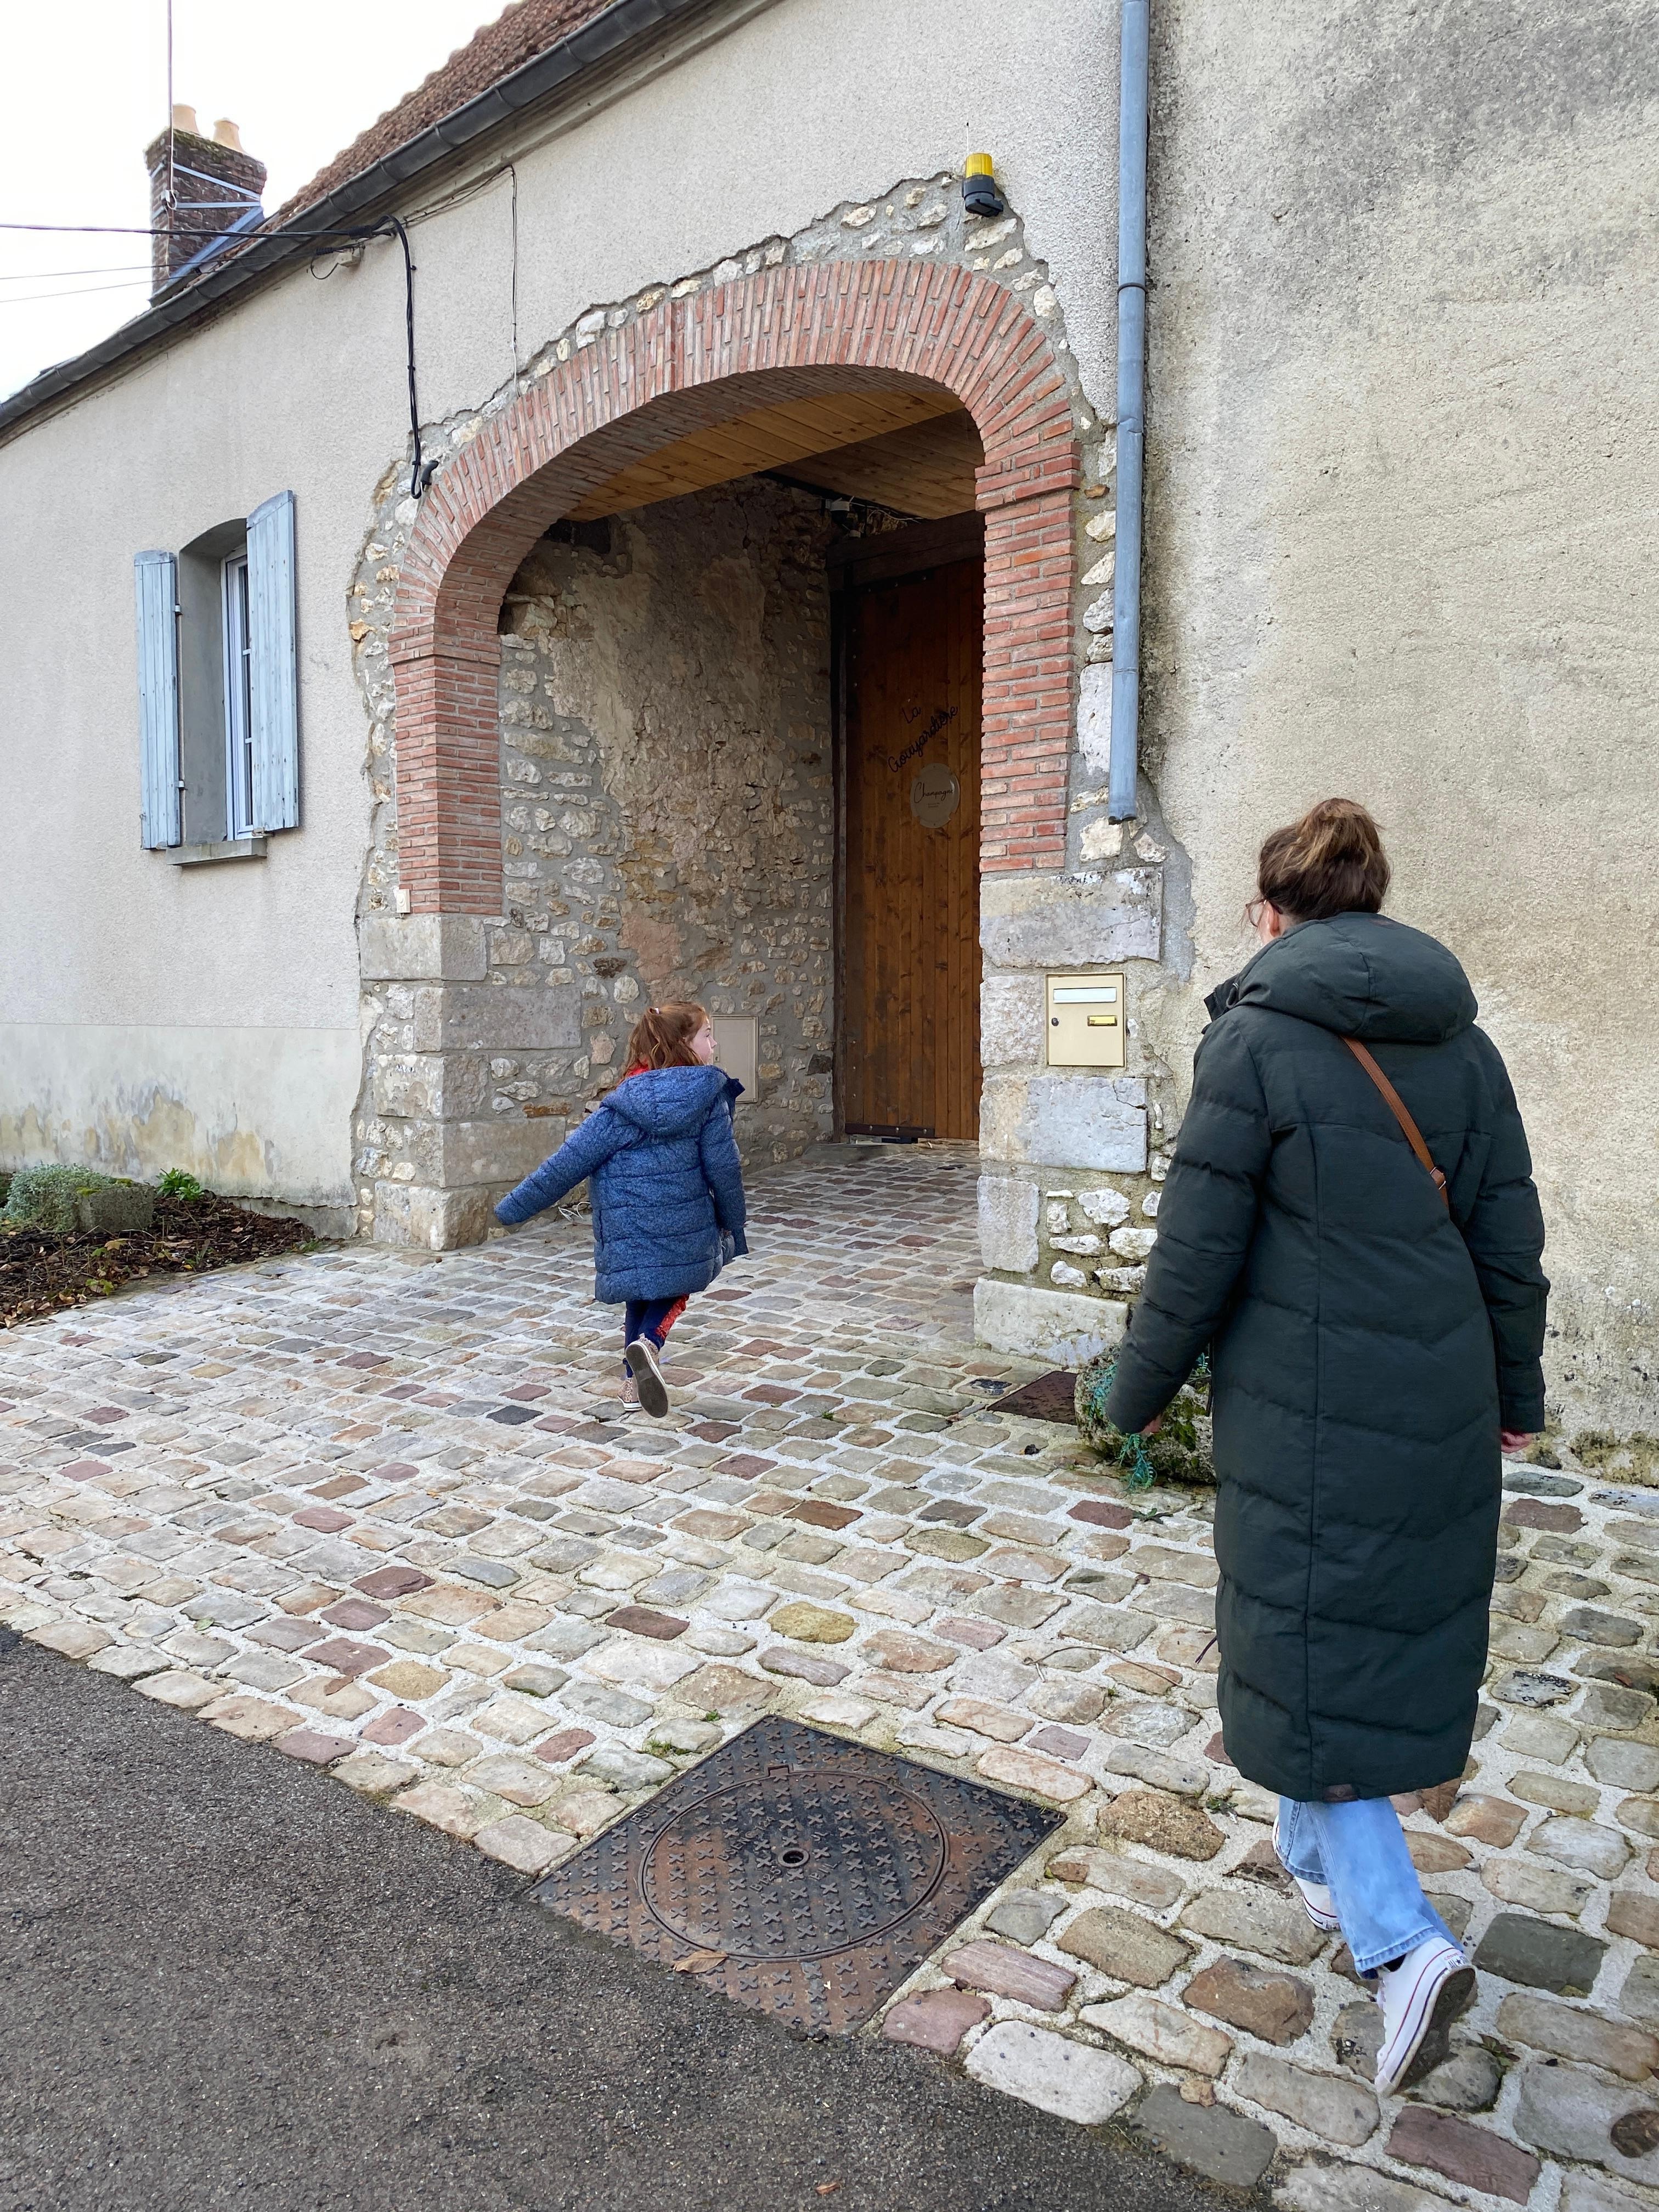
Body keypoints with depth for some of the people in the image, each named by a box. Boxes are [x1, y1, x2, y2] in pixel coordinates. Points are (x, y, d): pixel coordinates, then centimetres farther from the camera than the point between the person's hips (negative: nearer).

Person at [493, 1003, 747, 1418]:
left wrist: (514, 1207, -1)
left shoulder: (621, 1105, -4)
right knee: (675, 1290, 18)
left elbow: (570, 1161, -7)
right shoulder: (708, 1097, -7)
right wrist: (733, 1226, 9)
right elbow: (723, 1169, -5)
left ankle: (635, 1376, 25)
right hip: (685, 1232, -2)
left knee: (640, 1293, 25)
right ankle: (648, 1343, -11)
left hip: (629, 1235, 2)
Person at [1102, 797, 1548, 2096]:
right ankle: (1320, 1858, 40)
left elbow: (1200, 1246, -13)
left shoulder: (1257, 1036, -13)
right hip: (1440, 1403, 7)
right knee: (1399, 1625, 21)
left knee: (1311, 1657, 6)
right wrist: (1515, 1392, 19)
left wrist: (1141, 1390, 0)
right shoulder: (1464, 1042, 4)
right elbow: (1510, 1237, 7)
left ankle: (1401, 1941, -2)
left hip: (1306, 1404, -6)